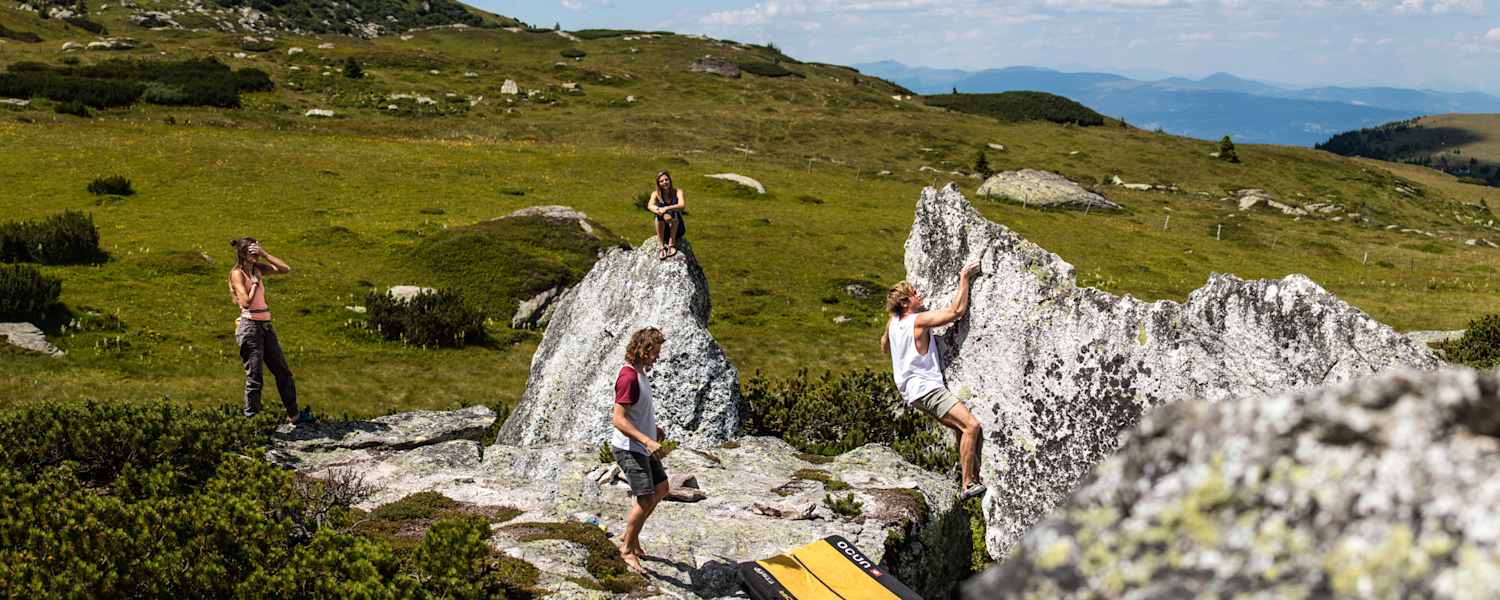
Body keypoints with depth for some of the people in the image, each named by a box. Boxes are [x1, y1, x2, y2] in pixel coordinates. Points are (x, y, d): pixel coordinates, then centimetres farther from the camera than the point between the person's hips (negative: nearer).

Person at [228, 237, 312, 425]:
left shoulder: (257, 268, 11)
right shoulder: (237, 273, -9)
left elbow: (285, 269, 4)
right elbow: (246, 302, -19)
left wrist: (264, 254, -1)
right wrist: (256, 282, -12)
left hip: (265, 325, 8)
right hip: (250, 326, -8)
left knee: (283, 372, 12)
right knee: (255, 378, -5)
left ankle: (293, 415, 21)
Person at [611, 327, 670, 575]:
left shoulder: (639, 373, 7)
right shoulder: (628, 377, -24)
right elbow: (619, 419, -28)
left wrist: (653, 428, 22)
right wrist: (647, 441, -34)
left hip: (643, 447, 10)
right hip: (629, 449, -10)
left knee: (661, 488, 18)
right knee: (646, 499, -9)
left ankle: (631, 535, 29)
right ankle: (627, 548, 8)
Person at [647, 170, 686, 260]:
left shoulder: (677, 192, -6)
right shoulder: (656, 194, -2)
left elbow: (682, 205, -26)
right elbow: (650, 206, -23)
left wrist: (667, 208, -41)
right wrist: (658, 210, -44)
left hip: (676, 229, -1)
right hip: (663, 231, 1)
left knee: (673, 213, -30)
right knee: (660, 215, -30)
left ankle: (672, 244, -30)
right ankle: (662, 246, -28)